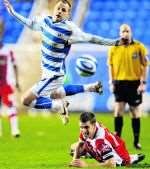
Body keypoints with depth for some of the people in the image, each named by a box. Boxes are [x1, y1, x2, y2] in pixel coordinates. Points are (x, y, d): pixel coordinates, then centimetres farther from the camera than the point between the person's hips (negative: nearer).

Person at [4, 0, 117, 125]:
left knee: (27, 100, -12)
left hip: (54, 74, -9)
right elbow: (30, 23, 15)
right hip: (48, 71, 9)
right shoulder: (46, 21, -4)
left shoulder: (69, 29, -24)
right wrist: (13, 13, 17)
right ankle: (88, 88, 36)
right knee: (54, 94, 35)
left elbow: (90, 38, -18)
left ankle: (59, 106, 1)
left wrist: (113, 42, -20)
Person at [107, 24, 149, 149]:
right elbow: (111, 66, 10)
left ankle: (136, 140, 15)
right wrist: (111, 82, 3)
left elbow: (145, 65, -2)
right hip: (120, 82, 1)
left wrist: (143, 82, -8)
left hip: (134, 83, -1)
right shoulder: (114, 49, 2)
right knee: (118, 109, -6)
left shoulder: (139, 47, -3)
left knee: (135, 111, 6)